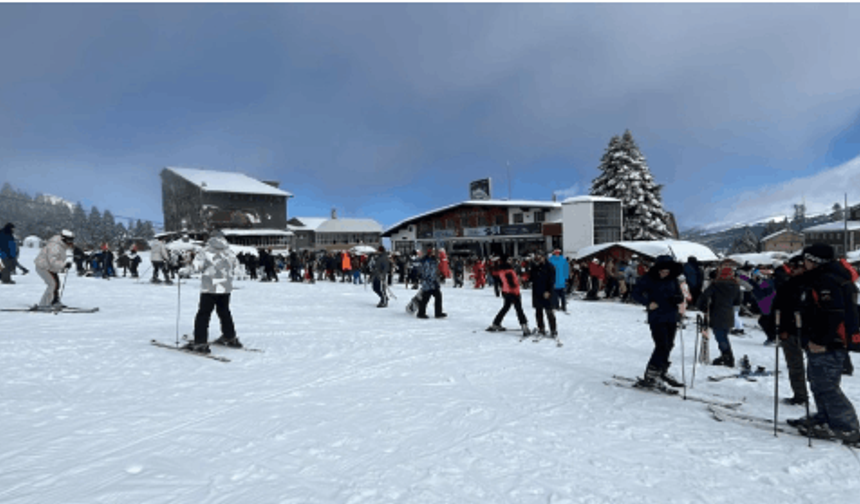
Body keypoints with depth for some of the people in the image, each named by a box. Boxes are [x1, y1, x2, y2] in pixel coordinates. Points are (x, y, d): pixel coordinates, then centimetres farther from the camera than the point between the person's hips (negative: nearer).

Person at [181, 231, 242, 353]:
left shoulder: (206, 251, -8)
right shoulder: (229, 252, 6)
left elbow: (196, 265, -15)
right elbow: (236, 264, 21)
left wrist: (185, 270, 2)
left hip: (210, 288, -5)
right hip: (226, 288, 5)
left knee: (203, 314, 0)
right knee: (224, 312, 20)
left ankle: (200, 342, -4)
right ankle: (230, 338, 29)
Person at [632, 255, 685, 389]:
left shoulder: (673, 280, 9)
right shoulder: (648, 279, -7)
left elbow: (680, 296, 14)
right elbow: (636, 294, -6)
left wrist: (678, 298, -10)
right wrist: (648, 302, -23)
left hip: (671, 318, 6)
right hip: (657, 318, -6)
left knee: (668, 346, 12)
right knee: (662, 346, -13)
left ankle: (662, 372, 31)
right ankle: (650, 376, -6)